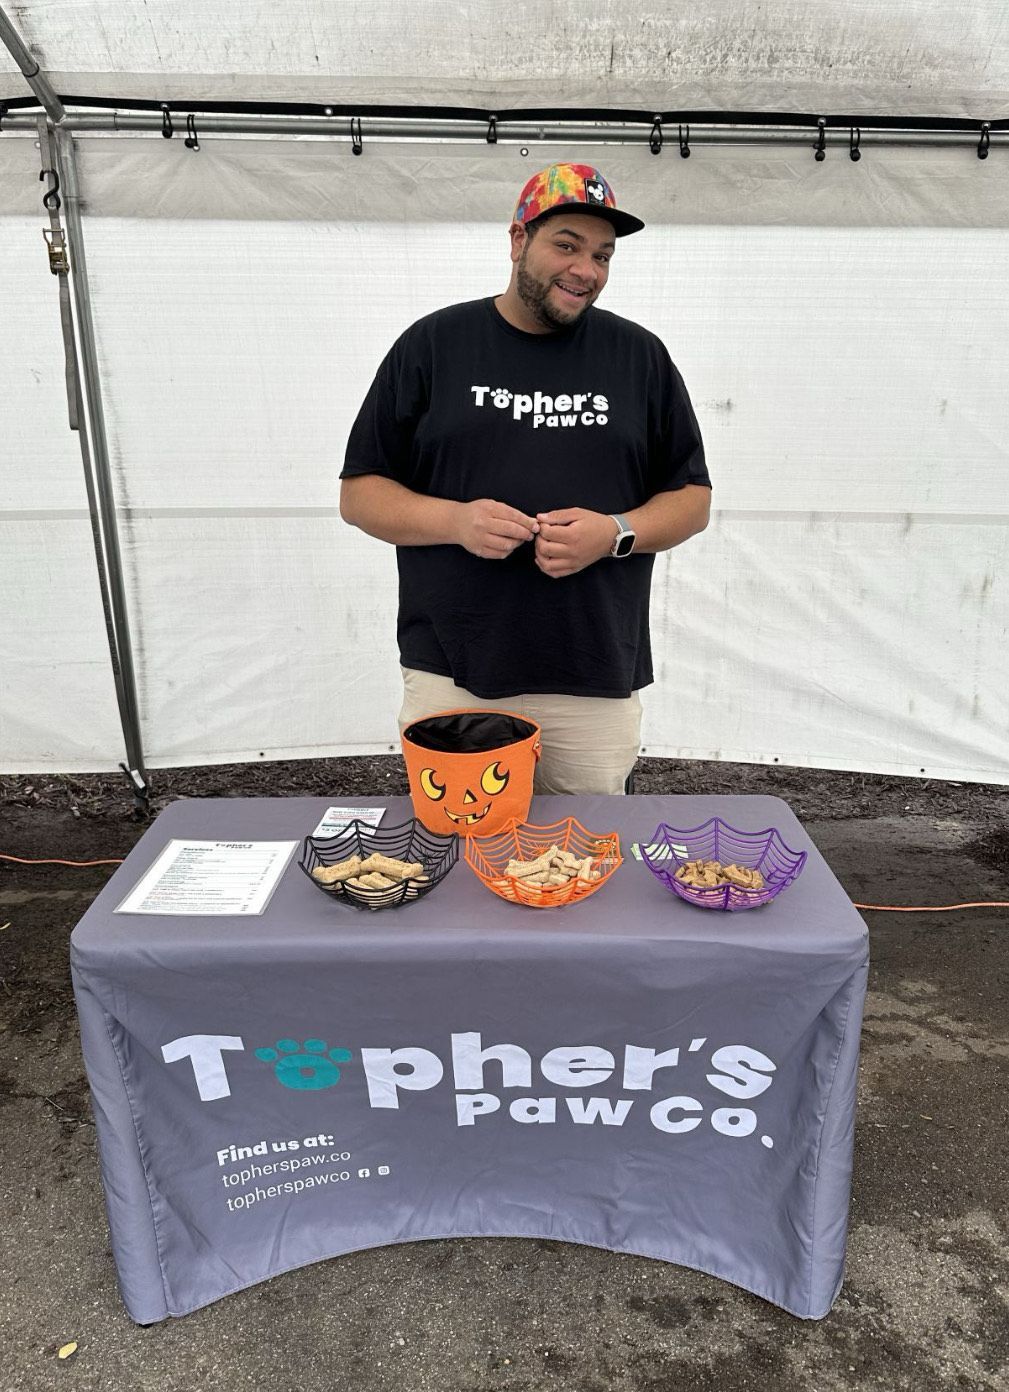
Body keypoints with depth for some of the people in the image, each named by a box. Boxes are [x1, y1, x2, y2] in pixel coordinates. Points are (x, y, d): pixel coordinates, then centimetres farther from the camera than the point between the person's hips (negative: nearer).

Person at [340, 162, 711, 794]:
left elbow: (692, 498, 10)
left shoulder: (640, 355, 9)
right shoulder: (433, 344, 6)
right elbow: (359, 492, 5)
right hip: (450, 678, 0)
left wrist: (616, 533, -11)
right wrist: (455, 520, -14)